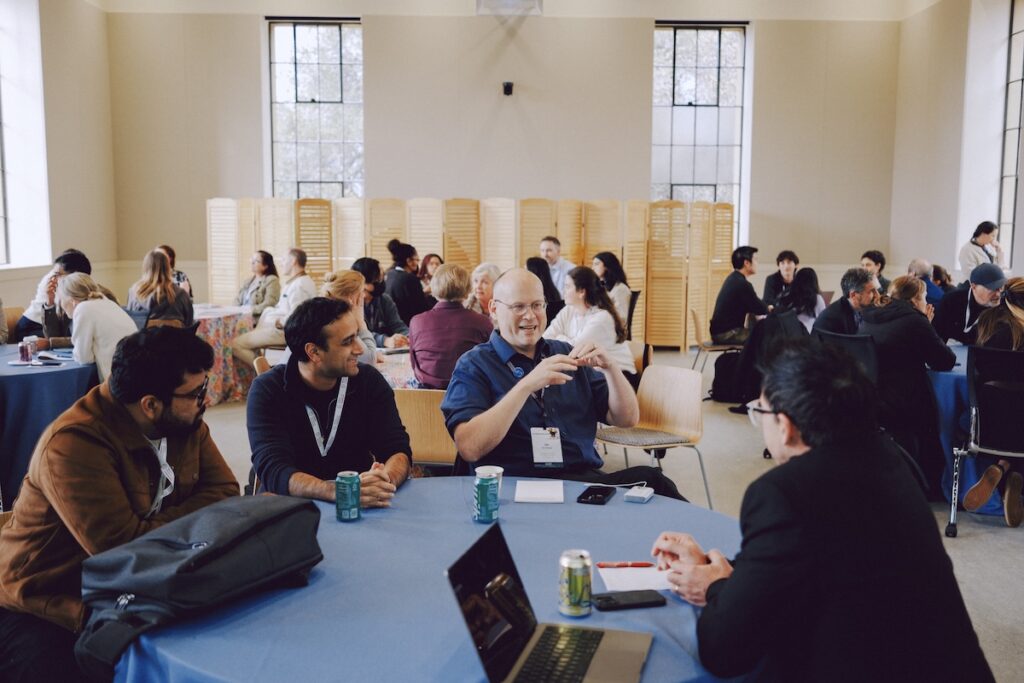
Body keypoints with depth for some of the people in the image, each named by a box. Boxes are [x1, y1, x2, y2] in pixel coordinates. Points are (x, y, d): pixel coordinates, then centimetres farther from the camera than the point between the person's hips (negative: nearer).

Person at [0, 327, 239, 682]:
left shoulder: (182, 421, -4)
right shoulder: (73, 445, -27)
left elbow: (224, 491, -5)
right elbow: (123, 547, -32)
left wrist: (160, 527, -22)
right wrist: (197, 518, -16)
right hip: (43, 611, -5)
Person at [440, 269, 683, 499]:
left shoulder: (566, 355, 17)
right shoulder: (473, 365, 4)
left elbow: (627, 419, 13)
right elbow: (469, 448, -13)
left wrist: (610, 368, -6)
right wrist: (527, 385, -19)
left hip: (586, 477, 6)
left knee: (649, 478, -26)